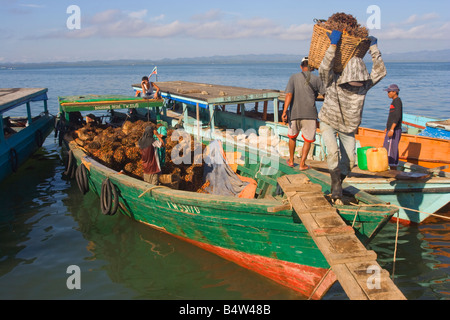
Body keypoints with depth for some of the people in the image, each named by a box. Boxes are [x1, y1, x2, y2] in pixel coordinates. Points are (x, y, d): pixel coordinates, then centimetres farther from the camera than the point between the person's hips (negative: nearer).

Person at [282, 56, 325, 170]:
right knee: (308, 139, 11)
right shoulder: (316, 79, -1)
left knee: (292, 136, 22)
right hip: (310, 114, -2)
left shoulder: (294, 77, 1)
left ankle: (291, 161, 31)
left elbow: (289, 94, -10)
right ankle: (302, 164, 9)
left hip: (294, 113, 2)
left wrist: (284, 111, -14)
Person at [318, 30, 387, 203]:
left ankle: (337, 184, 28)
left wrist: (374, 47, -13)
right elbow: (325, 68, -42)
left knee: (349, 161, 4)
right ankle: (336, 184, -8)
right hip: (328, 123, -4)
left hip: (348, 127, 4)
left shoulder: (364, 85, -15)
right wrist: (333, 44, -45)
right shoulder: (333, 82, -25)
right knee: (333, 151, -26)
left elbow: (380, 71, -15)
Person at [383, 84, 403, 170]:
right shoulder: (395, 101, 17)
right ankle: (394, 170, 18)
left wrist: (392, 129, -28)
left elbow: (398, 116, -23)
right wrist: (388, 127, 32)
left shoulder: (397, 101, -13)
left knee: (391, 150, -8)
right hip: (392, 130, 10)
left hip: (394, 131, -10)